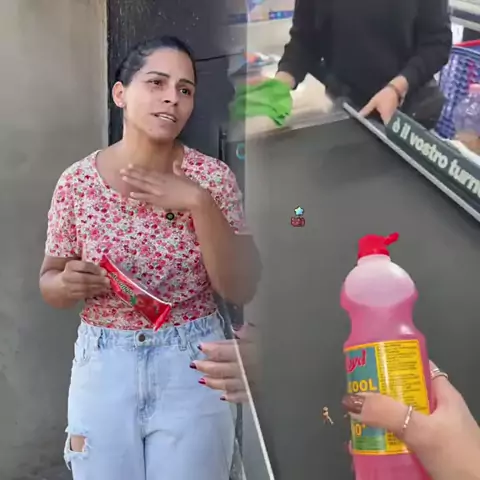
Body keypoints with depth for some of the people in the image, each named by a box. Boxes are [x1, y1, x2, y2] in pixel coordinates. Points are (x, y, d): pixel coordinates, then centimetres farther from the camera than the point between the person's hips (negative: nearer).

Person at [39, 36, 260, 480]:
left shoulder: (211, 177, -8)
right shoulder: (77, 181, -5)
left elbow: (241, 290, -12)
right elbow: (49, 283, 4)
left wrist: (198, 202, -22)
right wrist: (68, 283, -19)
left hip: (193, 367, 0)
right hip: (103, 368, 1)